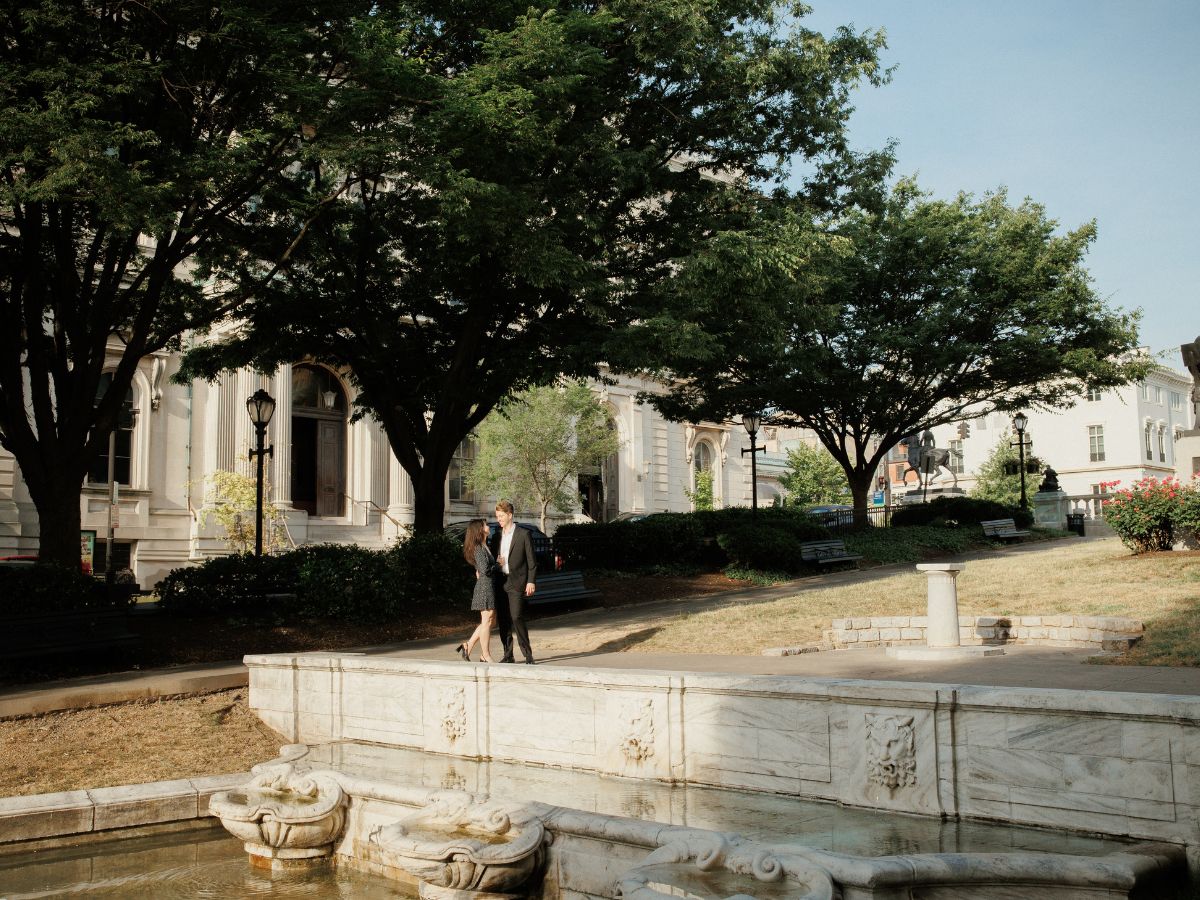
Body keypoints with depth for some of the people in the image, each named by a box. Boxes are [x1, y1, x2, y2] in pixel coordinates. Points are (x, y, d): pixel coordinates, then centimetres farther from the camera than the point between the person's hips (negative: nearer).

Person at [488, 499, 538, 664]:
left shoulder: (523, 534, -1)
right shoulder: (496, 536, 15)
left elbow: (531, 560, -2)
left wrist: (531, 581, -9)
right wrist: (496, 562, -3)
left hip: (516, 583, -6)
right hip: (500, 582, 6)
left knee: (516, 617, -15)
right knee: (503, 620, 5)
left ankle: (527, 654, -7)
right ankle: (508, 655, 13)